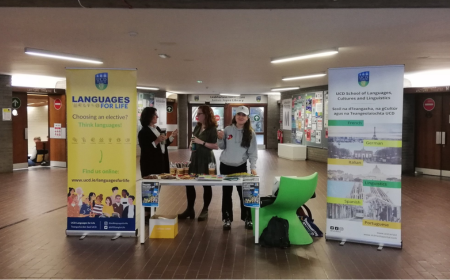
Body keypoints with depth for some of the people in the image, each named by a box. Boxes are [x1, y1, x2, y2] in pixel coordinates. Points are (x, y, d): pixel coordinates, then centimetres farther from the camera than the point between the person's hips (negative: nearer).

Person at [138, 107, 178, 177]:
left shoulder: (157, 129, 13)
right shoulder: (143, 132, -11)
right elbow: (145, 149, -18)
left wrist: (172, 136, 7)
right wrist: (156, 141, -27)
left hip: (162, 161, 7)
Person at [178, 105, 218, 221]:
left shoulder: (212, 129, -11)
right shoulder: (197, 127, 10)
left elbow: (216, 146, -19)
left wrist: (201, 142, -21)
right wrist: (191, 145, 5)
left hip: (206, 159, -7)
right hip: (195, 158, 7)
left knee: (206, 185, 4)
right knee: (189, 183, 5)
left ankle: (205, 210, 16)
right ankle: (190, 209, 16)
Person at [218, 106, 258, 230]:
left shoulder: (251, 133, -3)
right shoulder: (227, 129, -1)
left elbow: (253, 152, -5)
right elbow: (222, 147, 7)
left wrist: (253, 167, -17)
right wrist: (220, 139, -13)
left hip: (241, 166, -1)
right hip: (225, 166, 1)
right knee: (226, 193, 9)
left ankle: (247, 218, 17)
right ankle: (227, 219, 20)